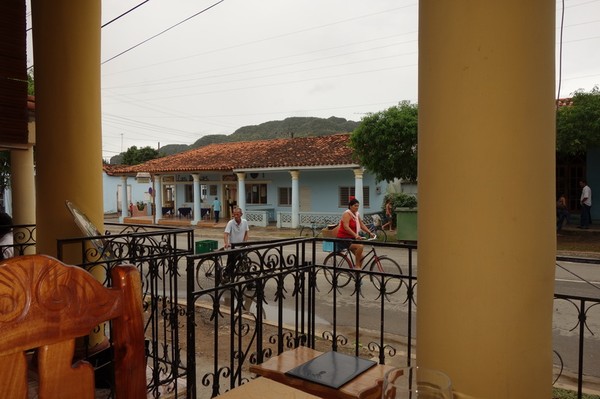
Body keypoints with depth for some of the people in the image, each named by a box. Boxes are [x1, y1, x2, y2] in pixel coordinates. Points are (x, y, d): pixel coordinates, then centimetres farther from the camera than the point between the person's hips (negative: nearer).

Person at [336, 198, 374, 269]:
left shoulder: (357, 215, 10)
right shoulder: (347, 214, -15)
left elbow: (362, 225, 10)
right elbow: (346, 227, -28)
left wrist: (370, 233, -4)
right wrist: (355, 235, -39)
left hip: (352, 238, 9)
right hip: (344, 238, -9)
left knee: (360, 257, 4)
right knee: (360, 246, -29)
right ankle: (357, 266, -18)